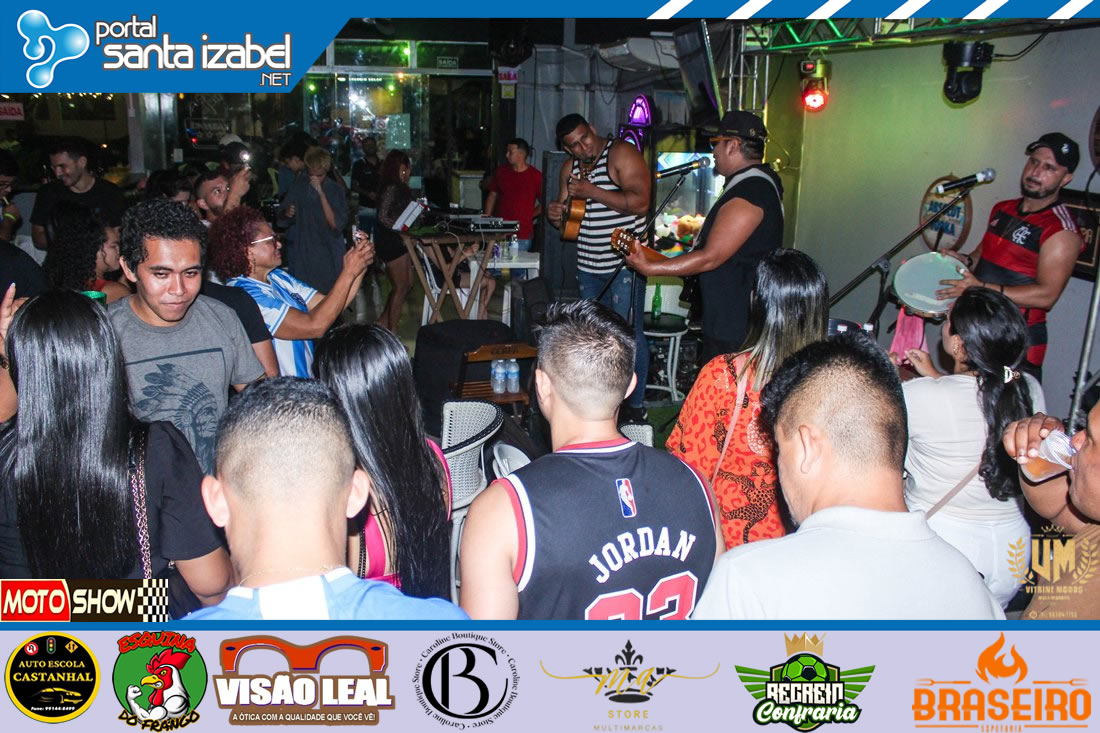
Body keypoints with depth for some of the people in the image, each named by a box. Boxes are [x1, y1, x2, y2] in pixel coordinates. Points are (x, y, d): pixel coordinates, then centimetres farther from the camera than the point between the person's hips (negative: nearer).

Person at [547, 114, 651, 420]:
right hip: (589, 265, 8)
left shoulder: (622, 154, -10)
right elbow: (567, 220, 22)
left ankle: (635, 405, 5)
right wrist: (554, 214, -2)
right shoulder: (570, 168, 13)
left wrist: (592, 192, -23)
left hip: (624, 263, -8)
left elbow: (640, 202, -23)